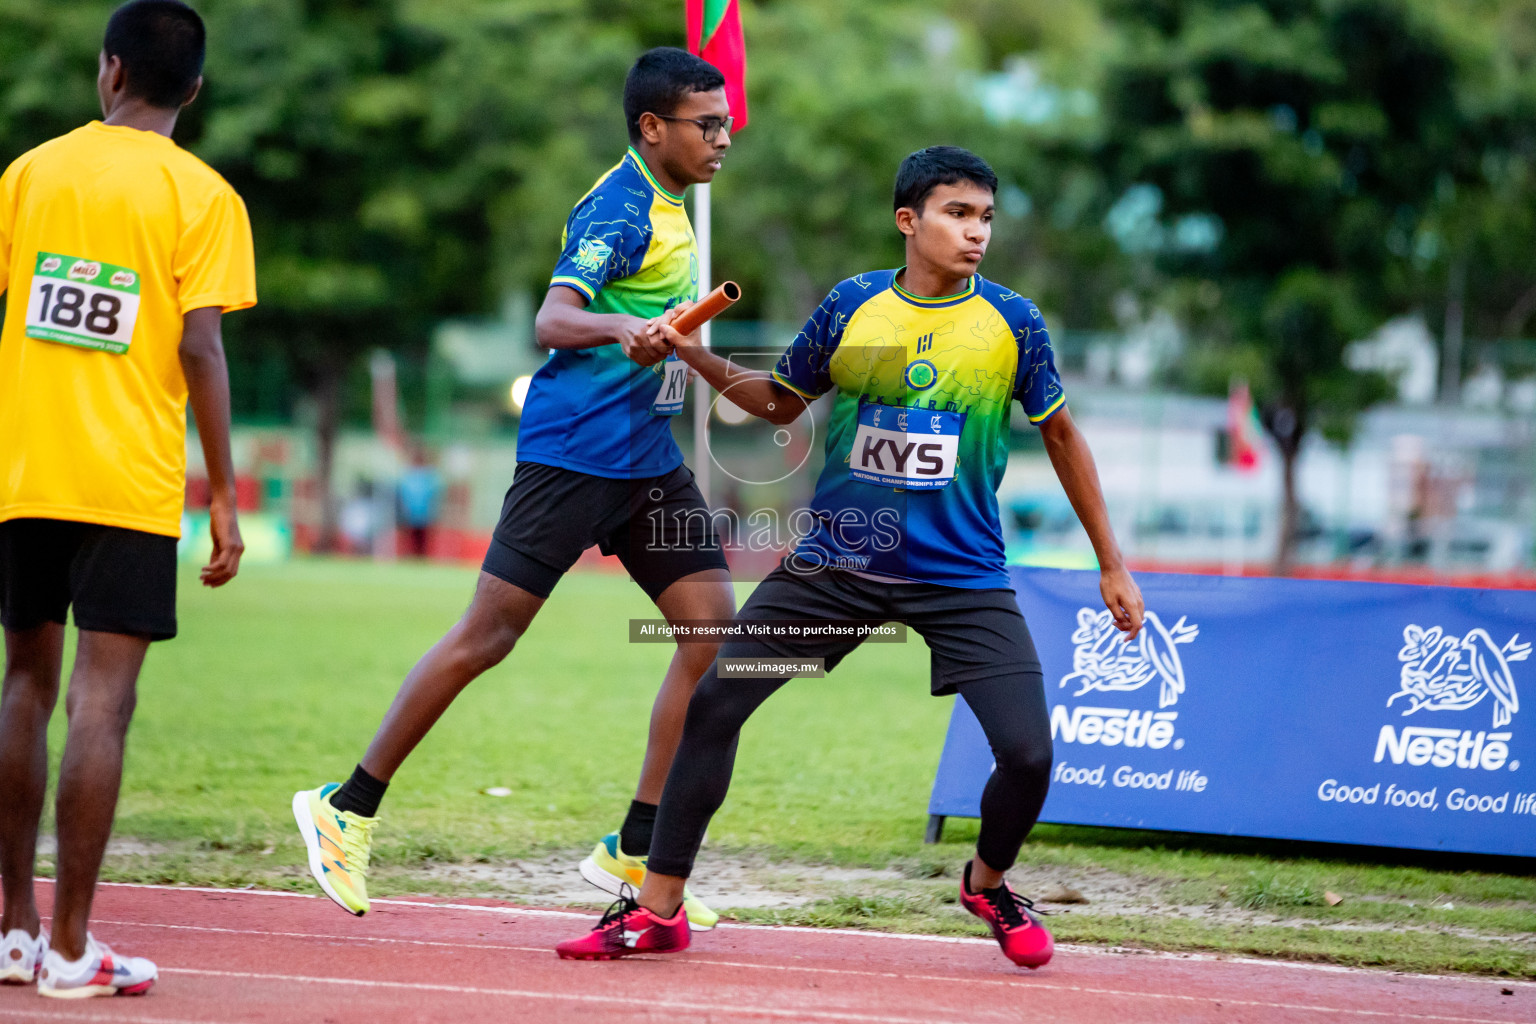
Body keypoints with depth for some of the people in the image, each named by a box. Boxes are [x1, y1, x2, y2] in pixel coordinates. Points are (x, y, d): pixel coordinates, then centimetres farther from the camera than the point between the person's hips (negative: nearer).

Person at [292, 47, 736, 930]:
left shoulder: (669, 205, 14)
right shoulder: (619, 208, -14)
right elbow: (553, 319, -29)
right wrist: (621, 327, -47)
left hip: (648, 457, 9)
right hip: (573, 451, -9)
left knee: (714, 627, -3)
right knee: (488, 635, -5)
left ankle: (635, 851, 3)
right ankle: (348, 809, 8)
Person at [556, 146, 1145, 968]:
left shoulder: (1012, 322, -4)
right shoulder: (852, 306, -1)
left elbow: (1060, 436, 8)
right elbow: (781, 403, 14)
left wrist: (1112, 565, 10)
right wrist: (699, 358, -3)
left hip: (962, 577, -1)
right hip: (836, 561, 1)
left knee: (1028, 754, -14)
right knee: (712, 700, -8)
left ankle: (987, 882, 21)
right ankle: (655, 910, 3)